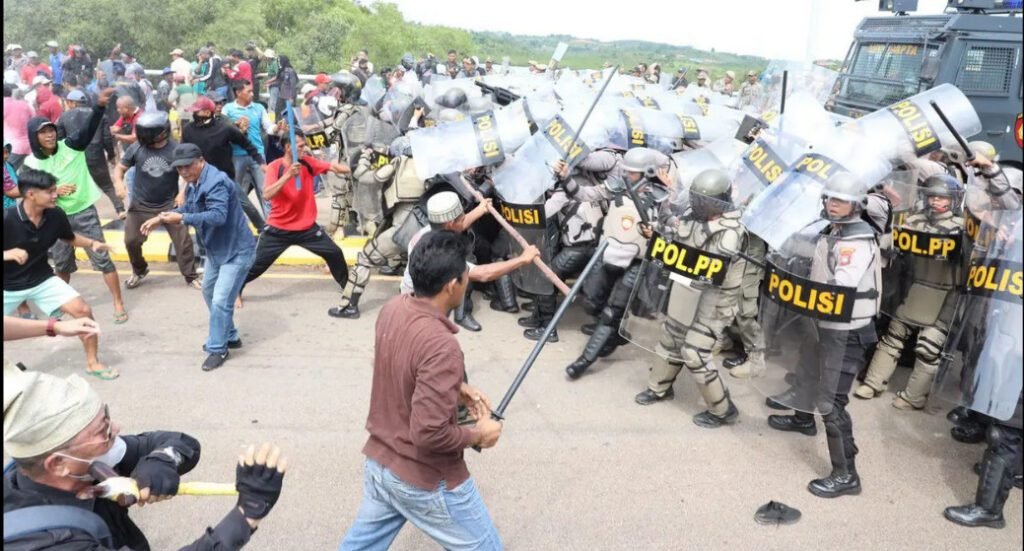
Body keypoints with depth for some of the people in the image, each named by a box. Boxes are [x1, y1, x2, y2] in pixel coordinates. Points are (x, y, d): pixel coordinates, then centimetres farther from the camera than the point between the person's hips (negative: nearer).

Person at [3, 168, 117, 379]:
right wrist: (7, 254, -41)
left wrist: (92, 243, -8)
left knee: (83, 310, -7)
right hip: (8, 286, -3)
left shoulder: (56, 216, -13)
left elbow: (70, 238, 9)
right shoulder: (7, 219, -27)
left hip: (42, 280, 3)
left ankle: (92, 362, 10)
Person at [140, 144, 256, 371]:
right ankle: (229, 337, 37)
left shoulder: (216, 182, -26)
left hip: (237, 250, -11)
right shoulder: (194, 183, 7)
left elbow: (218, 216, -38)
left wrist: (182, 219, -39)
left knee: (220, 300, -11)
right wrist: (161, 218, 6)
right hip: (216, 249, 11)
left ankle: (217, 349, 4)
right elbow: (189, 209, 19)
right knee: (209, 292, 22)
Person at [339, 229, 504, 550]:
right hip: (425, 481, -8)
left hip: (379, 462, 8)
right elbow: (429, 434, -31)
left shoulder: (393, 309, -6)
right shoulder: (442, 346, -32)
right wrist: (479, 435, -14)